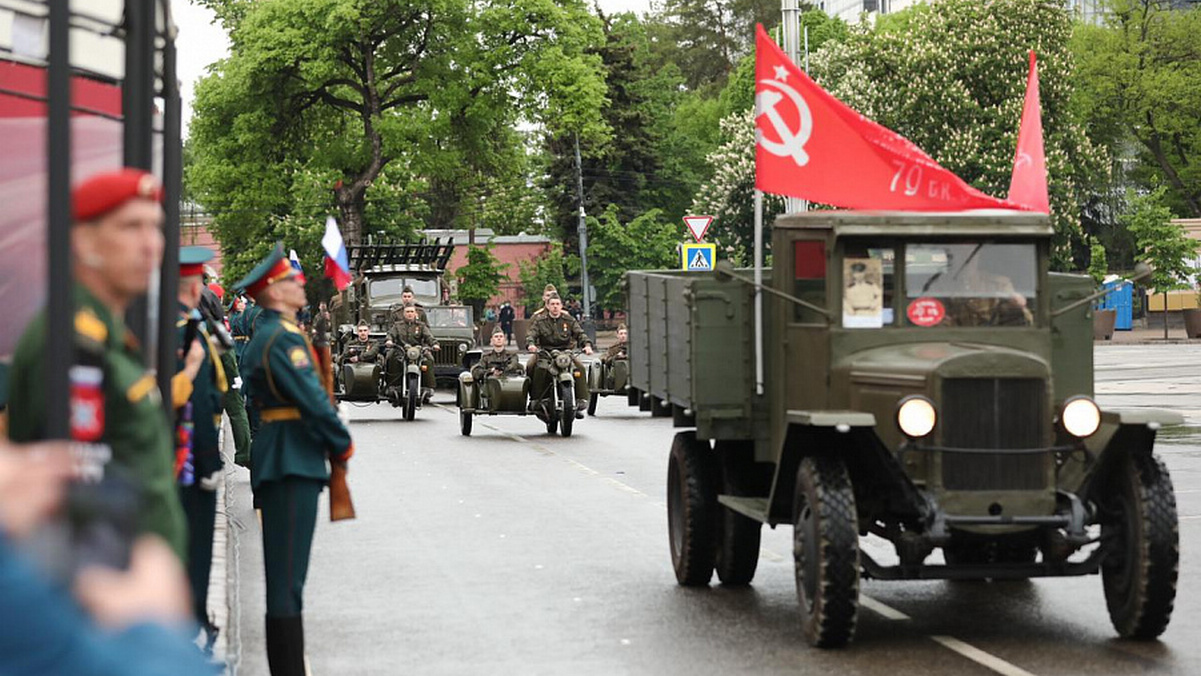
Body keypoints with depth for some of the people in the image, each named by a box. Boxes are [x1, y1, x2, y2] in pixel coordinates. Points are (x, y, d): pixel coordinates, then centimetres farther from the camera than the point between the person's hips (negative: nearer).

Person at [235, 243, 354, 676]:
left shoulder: (266, 336, 18)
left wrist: (331, 443, 12)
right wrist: (343, 443, -5)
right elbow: (312, 399, -18)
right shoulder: (282, 338, -15)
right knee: (288, 577, -9)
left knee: (286, 573, 14)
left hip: (284, 461, 11)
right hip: (292, 462, -11)